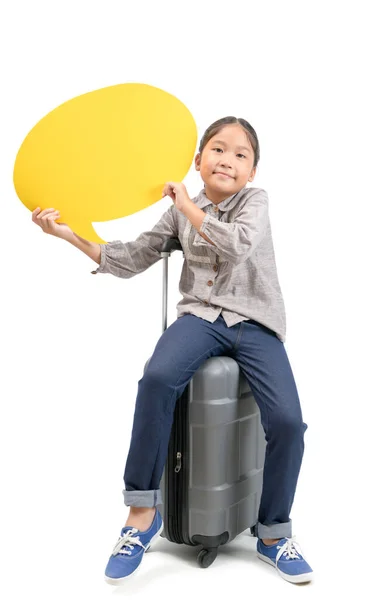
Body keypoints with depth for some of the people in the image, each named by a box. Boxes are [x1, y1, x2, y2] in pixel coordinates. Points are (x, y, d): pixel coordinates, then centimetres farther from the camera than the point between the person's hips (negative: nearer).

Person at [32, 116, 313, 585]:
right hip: (201, 316, 1)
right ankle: (143, 513, -17)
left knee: (287, 421, -21)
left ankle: (273, 535, 3)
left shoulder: (255, 200, 4)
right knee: (157, 379, -32)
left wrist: (187, 205, -11)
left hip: (255, 323, -1)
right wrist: (71, 234, 4)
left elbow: (237, 244, -17)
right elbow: (131, 260, 11)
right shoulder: (179, 213, 12)